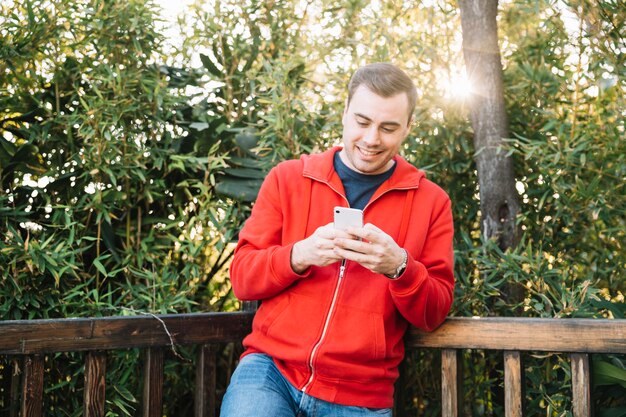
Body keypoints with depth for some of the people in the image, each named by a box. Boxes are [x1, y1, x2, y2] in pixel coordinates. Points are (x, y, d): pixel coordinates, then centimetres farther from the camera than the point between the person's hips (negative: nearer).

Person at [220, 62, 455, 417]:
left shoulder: (431, 201, 5)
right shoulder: (287, 178, 5)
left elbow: (435, 314, 1)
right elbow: (242, 278, 2)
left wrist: (400, 267, -18)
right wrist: (298, 256, -17)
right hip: (270, 368, 0)